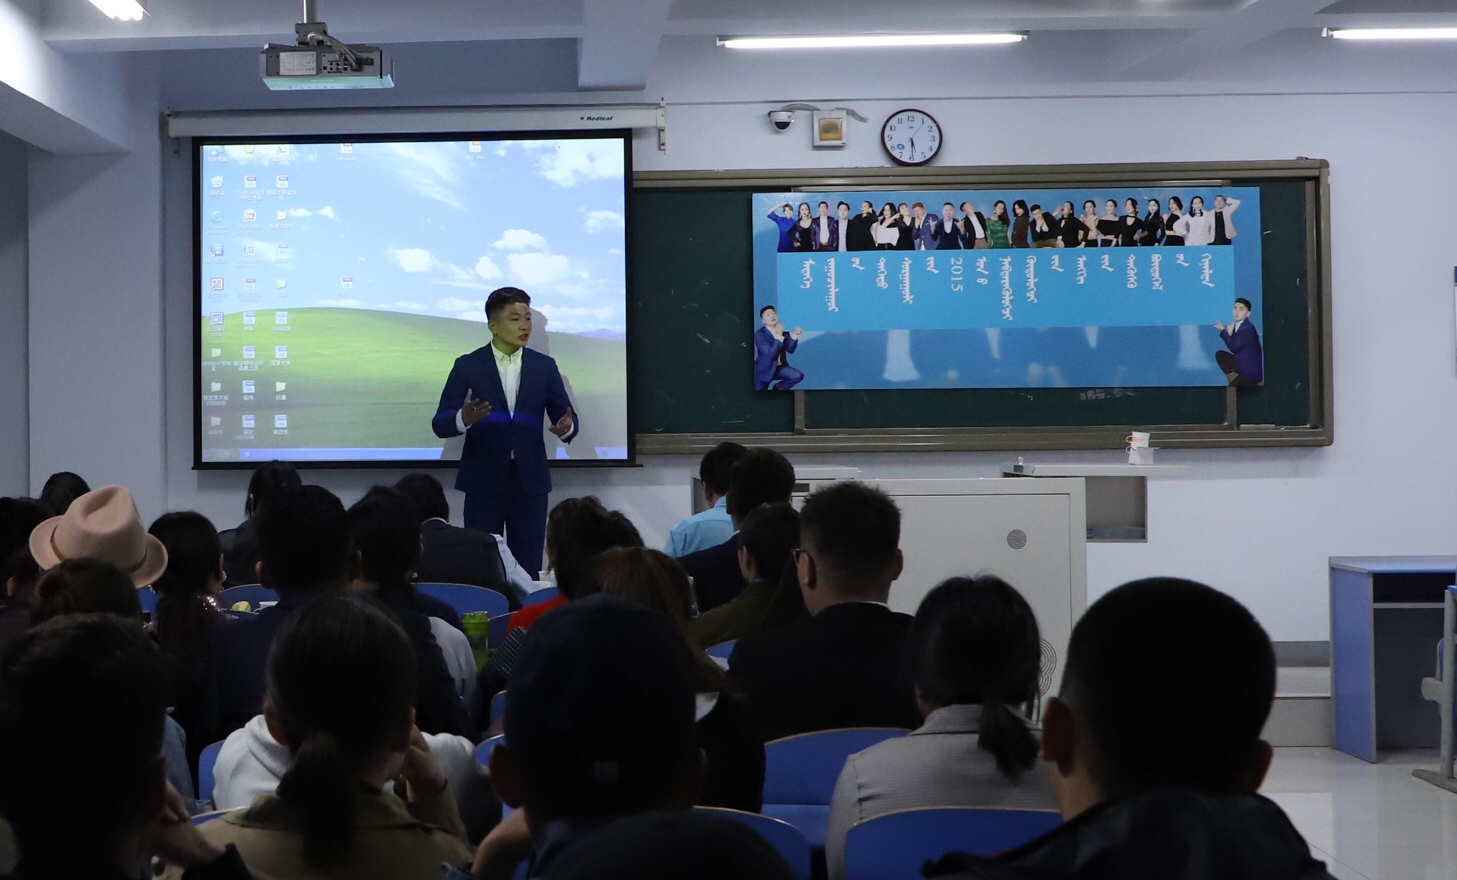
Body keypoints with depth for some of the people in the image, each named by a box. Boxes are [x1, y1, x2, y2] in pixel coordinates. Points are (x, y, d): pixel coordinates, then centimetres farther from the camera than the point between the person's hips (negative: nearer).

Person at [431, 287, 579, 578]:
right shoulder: (468, 366, 0)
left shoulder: (544, 366, 7)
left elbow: (566, 417, 5)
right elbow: (440, 424, -5)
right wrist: (463, 419, -28)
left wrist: (567, 426, -20)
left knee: (528, 571, 2)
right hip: (484, 481, -2)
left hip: (530, 481, 2)